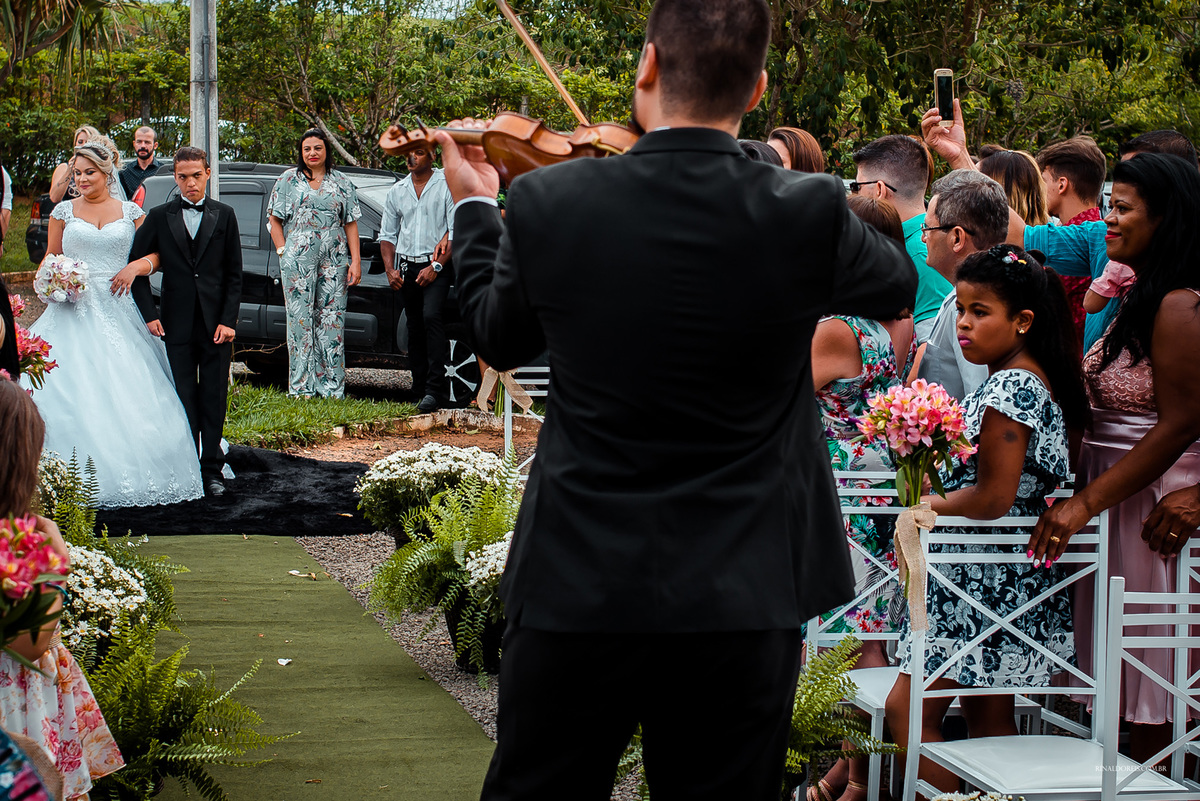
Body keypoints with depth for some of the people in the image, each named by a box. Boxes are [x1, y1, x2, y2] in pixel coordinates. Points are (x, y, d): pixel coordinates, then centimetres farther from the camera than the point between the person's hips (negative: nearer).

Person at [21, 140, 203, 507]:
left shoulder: (130, 212, 9)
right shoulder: (64, 211, 10)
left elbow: (157, 254, 11)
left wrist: (134, 267, -9)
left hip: (117, 310, 0)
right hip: (74, 311, 0)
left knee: (124, 392, -7)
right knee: (73, 391, -10)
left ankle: (126, 473, 0)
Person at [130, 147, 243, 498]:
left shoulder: (224, 215, 6)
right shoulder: (159, 217, 5)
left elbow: (234, 274, 5)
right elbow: (137, 265, 7)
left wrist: (228, 321, -3)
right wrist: (149, 314, -1)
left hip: (216, 324, 0)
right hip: (178, 324, 0)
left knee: (214, 399, 4)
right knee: (184, 398, 2)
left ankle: (212, 470, 11)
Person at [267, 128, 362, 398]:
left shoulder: (342, 183, 12)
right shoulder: (288, 180, 9)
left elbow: (351, 223, 10)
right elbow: (274, 219, 10)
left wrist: (355, 261, 3)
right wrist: (283, 252, -2)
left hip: (334, 260, 1)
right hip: (298, 260, -1)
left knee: (332, 319, -1)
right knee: (301, 318, -4)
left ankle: (332, 386, 1)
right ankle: (302, 387, -2)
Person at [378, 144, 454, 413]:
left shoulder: (447, 185, -2)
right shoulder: (397, 191, 14)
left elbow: (457, 231, -7)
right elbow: (387, 234, 19)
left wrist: (436, 266, -14)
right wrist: (390, 269, 5)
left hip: (435, 265, -5)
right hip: (406, 267, 5)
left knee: (431, 316, -23)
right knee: (414, 328, 8)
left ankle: (436, 388, -25)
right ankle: (420, 388, 15)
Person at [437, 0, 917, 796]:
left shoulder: (547, 201, -11)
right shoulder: (810, 215, -13)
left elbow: (499, 336, 9)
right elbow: (900, 284, 10)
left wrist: (475, 209, 25)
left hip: (579, 584, 1)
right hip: (746, 596, 0)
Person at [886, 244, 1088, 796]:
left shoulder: (1009, 387, -19)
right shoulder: (1035, 380, 12)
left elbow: (994, 498, -23)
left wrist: (928, 505, -9)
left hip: (984, 579, -10)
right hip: (1002, 580, 10)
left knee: (906, 710, -8)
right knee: (990, 717, 14)